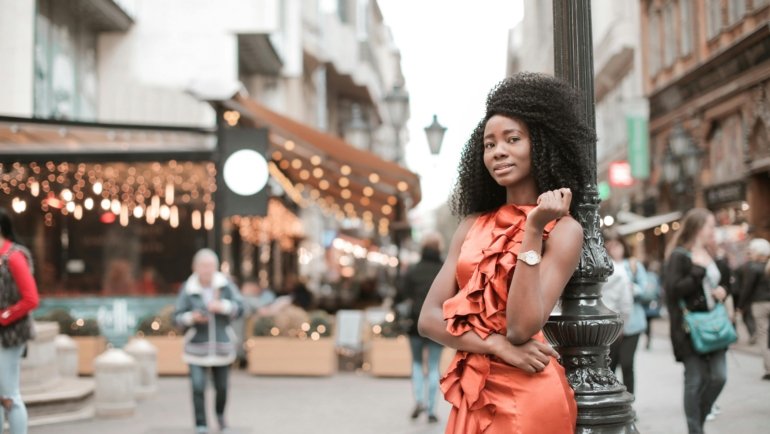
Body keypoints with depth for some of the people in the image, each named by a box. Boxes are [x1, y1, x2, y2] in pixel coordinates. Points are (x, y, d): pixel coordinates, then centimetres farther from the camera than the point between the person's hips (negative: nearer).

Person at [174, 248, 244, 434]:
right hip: (197, 347, -2)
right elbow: (178, 316, -5)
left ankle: (220, 414, 42)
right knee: (198, 387, -12)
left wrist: (222, 306, -24)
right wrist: (191, 317, -25)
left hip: (222, 347, 2)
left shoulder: (225, 285, -4)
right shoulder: (187, 288, -8)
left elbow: (239, 308, -8)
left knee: (222, 387, 12)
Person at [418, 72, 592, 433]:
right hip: (472, 395, 5)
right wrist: (495, 345, -14)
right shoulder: (473, 225, 6)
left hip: (528, 397, -4)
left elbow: (522, 328, -18)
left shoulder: (562, 229, -8)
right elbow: (429, 318, 1)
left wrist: (534, 229, -20)